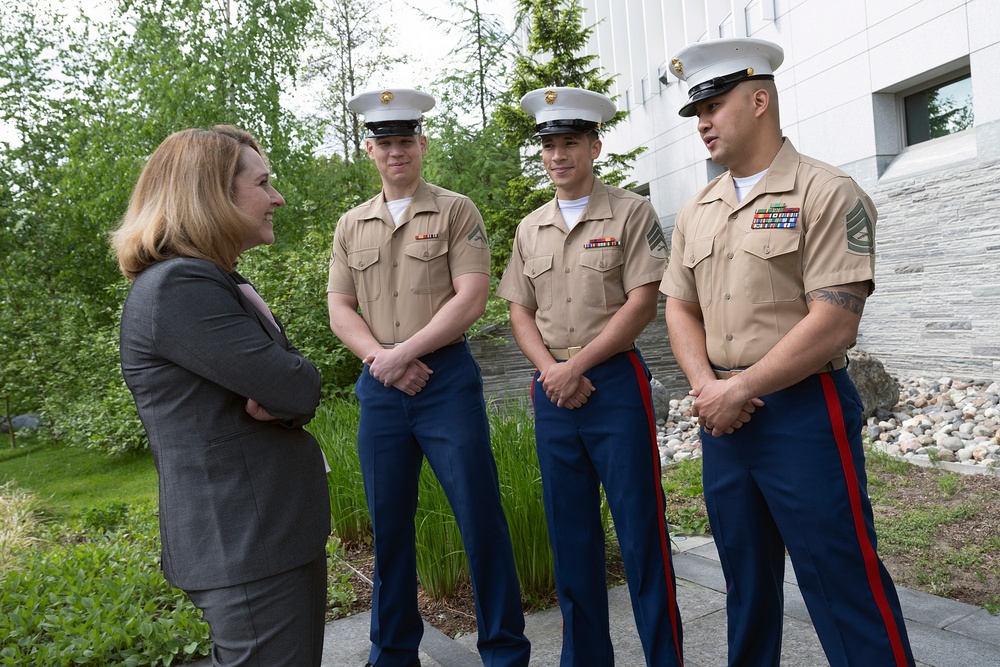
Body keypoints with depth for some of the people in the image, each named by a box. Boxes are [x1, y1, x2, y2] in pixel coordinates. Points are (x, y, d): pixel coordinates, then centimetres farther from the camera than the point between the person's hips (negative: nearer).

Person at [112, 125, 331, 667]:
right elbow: (296, 385, -23)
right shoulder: (177, 287, -20)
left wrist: (282, 401, -13)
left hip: (281, 531, 10)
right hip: (246, 548, -10)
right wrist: (286, 395, -1)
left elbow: (298, 389, 9)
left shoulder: (215, 281, 13)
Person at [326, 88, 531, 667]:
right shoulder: (351, 226, 14)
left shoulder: (456, 211, 2)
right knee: (389, 524, 11)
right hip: (379, 386, 4)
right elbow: (340, 309, 9)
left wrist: (404, 352, -13)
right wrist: (382, 359, -9)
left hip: (448, 379, -3)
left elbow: (471, 298, -8)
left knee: (481, 517, 0)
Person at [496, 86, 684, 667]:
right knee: (571, 533, 12)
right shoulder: (530, 229, 14)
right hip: (552, 389, 5)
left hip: (615, 382, -4)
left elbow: (642, 304, -9)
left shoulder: (631, 213, -1)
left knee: (641, 528, 0)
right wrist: (548, 368, -6)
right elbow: (520, 310, 12)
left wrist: (576, 366, -12)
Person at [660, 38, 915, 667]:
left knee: (844, 585, 1)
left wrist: (740, 389, -14)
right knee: (746, 579, 19)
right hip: (723, 417, 6)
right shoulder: (695, 211, 11)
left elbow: (834, 322, -16)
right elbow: (680, 308, 12)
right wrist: (707, 386, -6)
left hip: (804, 411, -6)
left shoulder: (826, 193, -8)